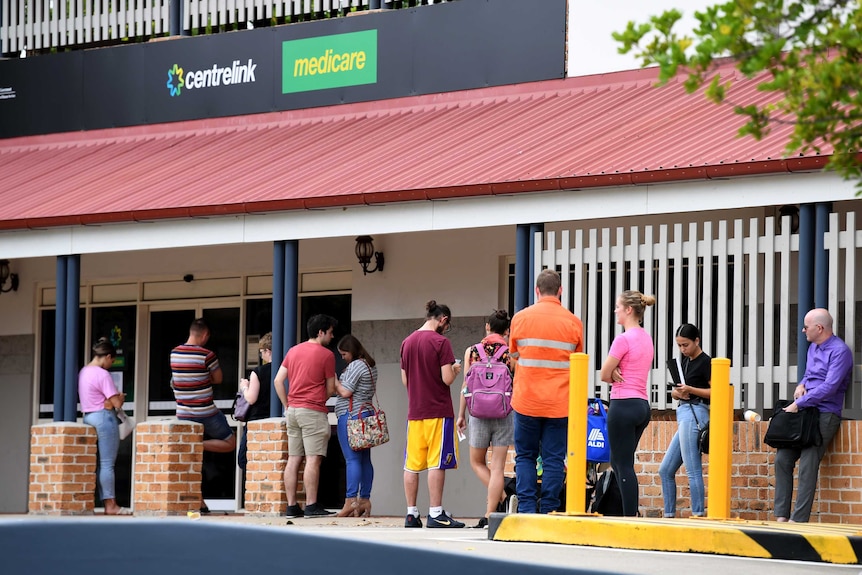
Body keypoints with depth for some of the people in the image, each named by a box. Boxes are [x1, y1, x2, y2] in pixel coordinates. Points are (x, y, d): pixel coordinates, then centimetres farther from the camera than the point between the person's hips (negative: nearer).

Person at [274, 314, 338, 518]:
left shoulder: (293, 351, 13)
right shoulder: (326, 354, -5)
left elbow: (278, 380, 9)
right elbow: (330, 389, -1)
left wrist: (287, 405, 13)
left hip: (293, 410, 7)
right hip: (314, 412, -7)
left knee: (293, 459, 7)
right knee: (313, 459, -8)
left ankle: (292, 506, 7)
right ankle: (311, 506, -11)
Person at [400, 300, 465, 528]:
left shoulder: (407, 342, 10)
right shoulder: (440, 342, -10)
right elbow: (447, 379, -14)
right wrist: (455, 370, 6)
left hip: (414, 413, 6)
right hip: (438, 411, -6)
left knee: (412, 464, 7)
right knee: (437, 463, -4)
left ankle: (411, 513, 10)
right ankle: (436, 514, -4)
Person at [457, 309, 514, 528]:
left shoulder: (472, 351, 2)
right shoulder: (511, 352, -3)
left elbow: (466, 386, 3)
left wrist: (461, 414, 12)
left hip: (479, 413, 1)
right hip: (504, 413, 0)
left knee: (477, 462, 19)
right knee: (497, 466, 2)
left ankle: (499, 497, 3)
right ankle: (489, 516, -1)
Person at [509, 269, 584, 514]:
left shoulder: (520, 318, 0)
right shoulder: (573, 322, -1)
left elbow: (514, 356, 11)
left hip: (526, 400, 0)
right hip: (559, 402, 0)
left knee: (525, 455, 9)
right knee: (554, 458, 3)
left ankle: (526, 510, 1)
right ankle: (548, 512, 0)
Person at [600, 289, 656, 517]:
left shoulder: (624, 339, -14)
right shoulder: (646, 338, 14)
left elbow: (605, 374, -10)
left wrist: (615, 375, 8)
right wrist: (619, 374, -4)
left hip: (623, 404, -9)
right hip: (642, 405, 9)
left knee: (624, 465, -5)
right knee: (618, 461, 17)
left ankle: (630, 517, -7)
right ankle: (631, 511, 14)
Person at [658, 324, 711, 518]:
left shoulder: (705, 362, -7)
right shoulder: (684, 361, 18)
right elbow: (675, 391, 21)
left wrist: (690, 390, -20)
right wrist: (678, 392, -2)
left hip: (695, 414, -10)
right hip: (684, 415, 10)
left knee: (693, 470, -10)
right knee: (665, 470, 10)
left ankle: (698, 514, -9)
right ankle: (669, 515, 12)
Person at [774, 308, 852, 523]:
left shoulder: (840, 351, -11)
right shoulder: (813, 347, 17)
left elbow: (829, 387, -19)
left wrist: (798, 404, -16)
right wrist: (801, 386, 7)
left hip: (825, 414, -9)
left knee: (808, 466, -14)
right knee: (782, 459, 0)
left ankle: (799, 519, -14)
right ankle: (781, 515, 2)